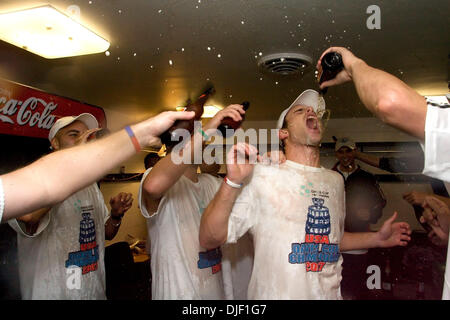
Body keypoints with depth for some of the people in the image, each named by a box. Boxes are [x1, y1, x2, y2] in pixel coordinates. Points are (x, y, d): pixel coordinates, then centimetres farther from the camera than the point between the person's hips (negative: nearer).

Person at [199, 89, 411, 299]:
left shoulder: (335, 180, 6)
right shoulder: (261, 174, -16)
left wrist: (377, 239, 12)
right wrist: (232, 182, -33)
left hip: (330, 294, 6)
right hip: (276, 294, -6)